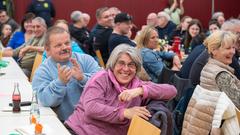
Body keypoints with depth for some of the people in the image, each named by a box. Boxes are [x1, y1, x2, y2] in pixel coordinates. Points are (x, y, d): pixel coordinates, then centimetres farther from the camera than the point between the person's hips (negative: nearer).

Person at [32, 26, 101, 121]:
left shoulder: (86, 60, 8)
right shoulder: (42, 72, 3)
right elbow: (45, 101, -11)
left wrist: (83, 78, -19)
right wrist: (60, 82, -24)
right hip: (65, 123, -1)